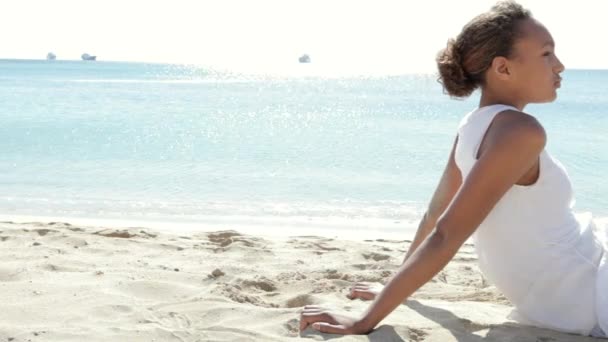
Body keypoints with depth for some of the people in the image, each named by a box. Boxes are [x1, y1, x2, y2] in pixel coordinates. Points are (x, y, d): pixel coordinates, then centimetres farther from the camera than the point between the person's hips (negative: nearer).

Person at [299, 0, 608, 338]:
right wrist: (366, 321, -27)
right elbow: (445, 236, -28)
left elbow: (435, 213, 8)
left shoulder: (472, 126, 0)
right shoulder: (521, 131, -25)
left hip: (557, 297, 8)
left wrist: (394, 290, 19)